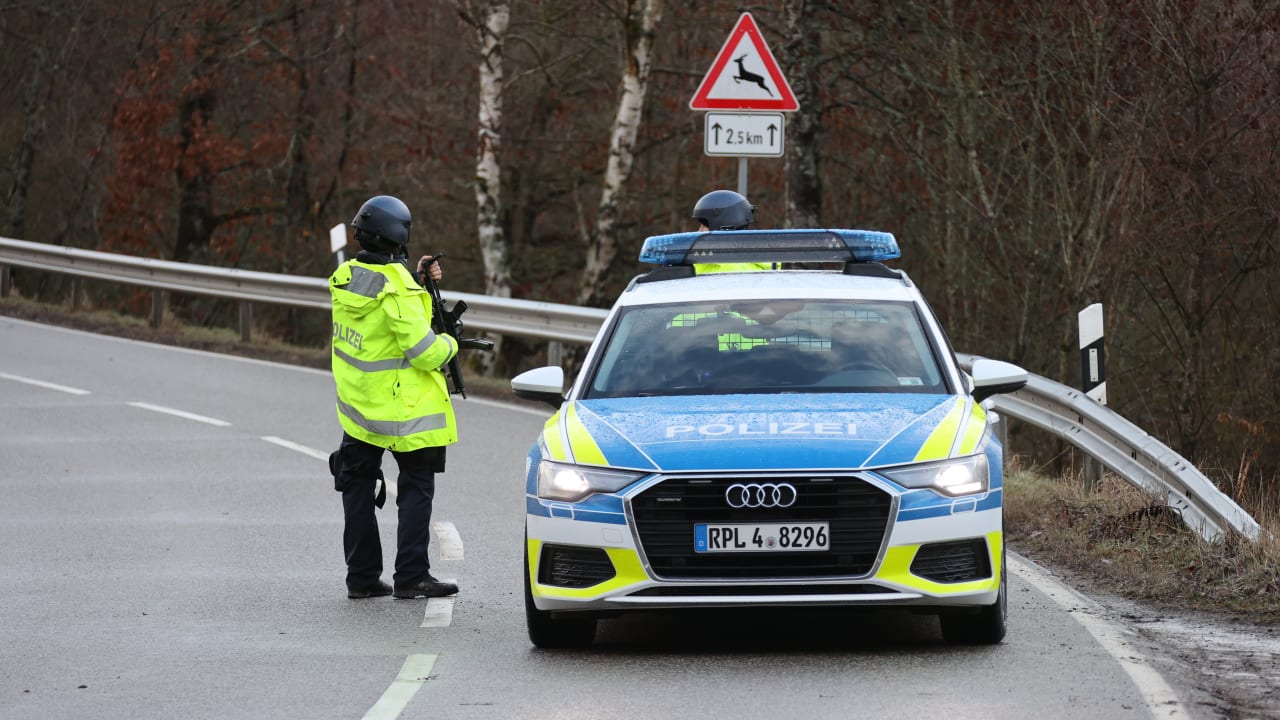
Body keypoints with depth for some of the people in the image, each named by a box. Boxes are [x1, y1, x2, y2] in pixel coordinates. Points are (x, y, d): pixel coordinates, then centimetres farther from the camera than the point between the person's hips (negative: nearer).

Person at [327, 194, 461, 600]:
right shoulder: (396, 288, -22)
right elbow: (423, 350, -22)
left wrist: (417, 280, 5)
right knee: (416, 489, 4)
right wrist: (449, 344, -1)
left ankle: (361, 577, 15)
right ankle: (411, 577, 1)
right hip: (403, 408, -7)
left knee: (358, 489, 14)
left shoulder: (345, 278, -1)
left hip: (356, 404, 7)